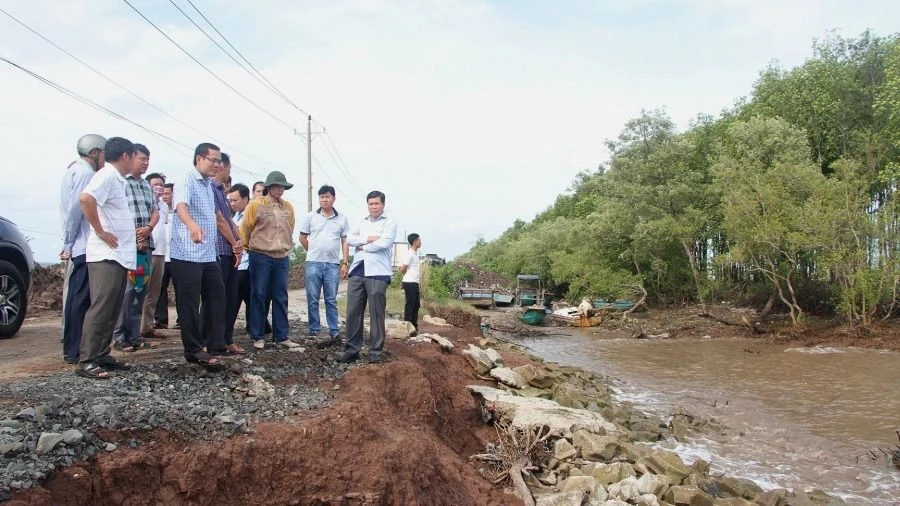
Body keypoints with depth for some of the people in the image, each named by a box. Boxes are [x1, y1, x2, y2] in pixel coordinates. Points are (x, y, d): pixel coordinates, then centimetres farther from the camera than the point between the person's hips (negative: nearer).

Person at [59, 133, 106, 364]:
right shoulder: (85, 172, -10)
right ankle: (74, 351, -3)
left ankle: (72, 350, 16)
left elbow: (73, 207, 19)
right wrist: (69, 244, -12)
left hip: (79, 247, 10)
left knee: (76, 298, 11)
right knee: (81, 299, -7)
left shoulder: (75, 171, 21)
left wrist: (69, 243, 15)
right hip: (83, 247, -10)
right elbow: (76, 207, -18)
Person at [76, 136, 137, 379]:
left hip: (119, 255, 10)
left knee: (112, 310, 12)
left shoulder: (117, 179, 18)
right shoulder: (107, 175, -11)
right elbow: (86, 198, -29)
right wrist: (100, 232, -22)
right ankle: (86, 361, -7)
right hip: (106, 255, -10)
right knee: (101, 308, -10)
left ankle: (101, 355, 18)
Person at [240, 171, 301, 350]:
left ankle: (281, 336, 12)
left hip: (282, 258, 4)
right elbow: (245, 229, 1)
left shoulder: (288, 207, 9)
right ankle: (257, 336, 9)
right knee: (258, 296, 1)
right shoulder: (255, 205, -4)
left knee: (281, 298, 6)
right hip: (260, 257, -4)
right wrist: (249, 247, 7)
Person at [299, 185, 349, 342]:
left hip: (333, 264, 0)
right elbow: (302, 237, 12)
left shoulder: (342, 219, 6)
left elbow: (345, 242, 6)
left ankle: (334, 331, 10)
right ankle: (314, 330, 12)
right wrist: (314, 252, 11)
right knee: (312, 300, 4)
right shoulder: (311, 217, 5)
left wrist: (345, 263, 0)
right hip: (313, 263, 0)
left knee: (331, 300, 5)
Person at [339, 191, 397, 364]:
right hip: (357, 271, 5)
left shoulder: (389, 223, 5)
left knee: (376, 314, -2)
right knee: (353, 312, 3)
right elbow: (349, 239, 7)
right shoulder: (362, 223, 21)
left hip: (377, 273, -5)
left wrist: (362, 246, 1)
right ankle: (352, 349, 10)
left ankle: (375, 352, 3)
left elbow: (383, 243, -11)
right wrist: (368, 239, -7)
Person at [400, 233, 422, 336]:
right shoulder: (410, 254, -13)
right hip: (410, 283, -9)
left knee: (416, 305, 13)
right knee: (410, 305, -6)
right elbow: (402, 269, -15)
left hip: (414, 283, 9)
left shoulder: (415, 254, 16)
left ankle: (414, 326, 21)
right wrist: (409, 275, 4)